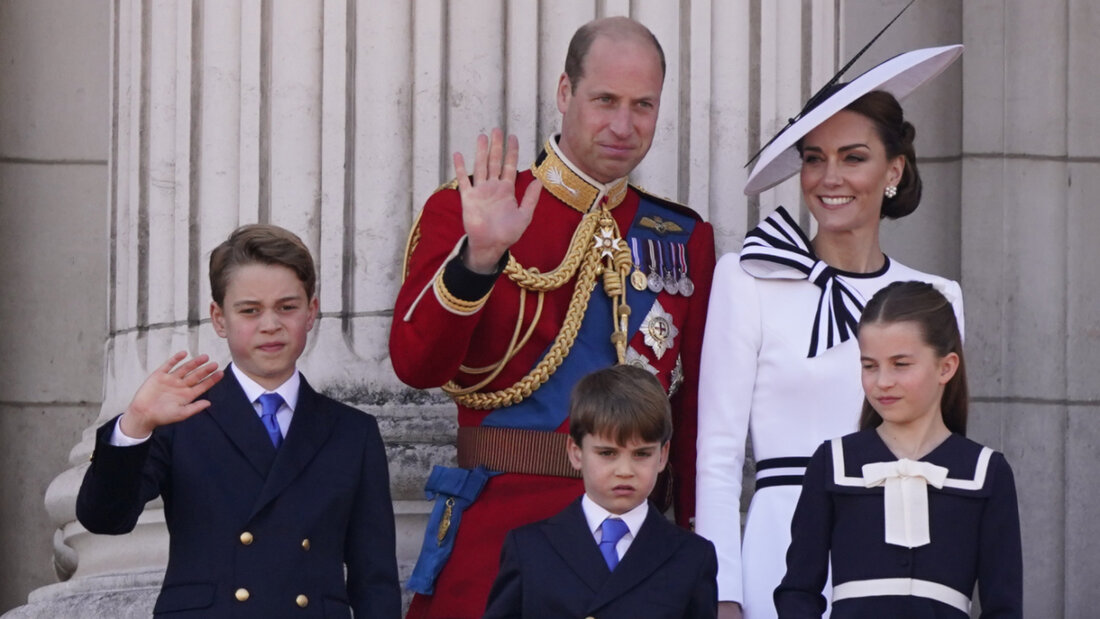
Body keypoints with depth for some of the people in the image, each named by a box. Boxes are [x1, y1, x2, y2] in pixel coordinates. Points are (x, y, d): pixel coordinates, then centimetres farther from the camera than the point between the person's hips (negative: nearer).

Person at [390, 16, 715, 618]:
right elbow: (416, 364, -12)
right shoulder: (464, 211, 1)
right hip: (499, 519, -3)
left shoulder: (686, 239, 11)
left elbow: (696, 410, 11)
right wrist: (479, 255, -24)